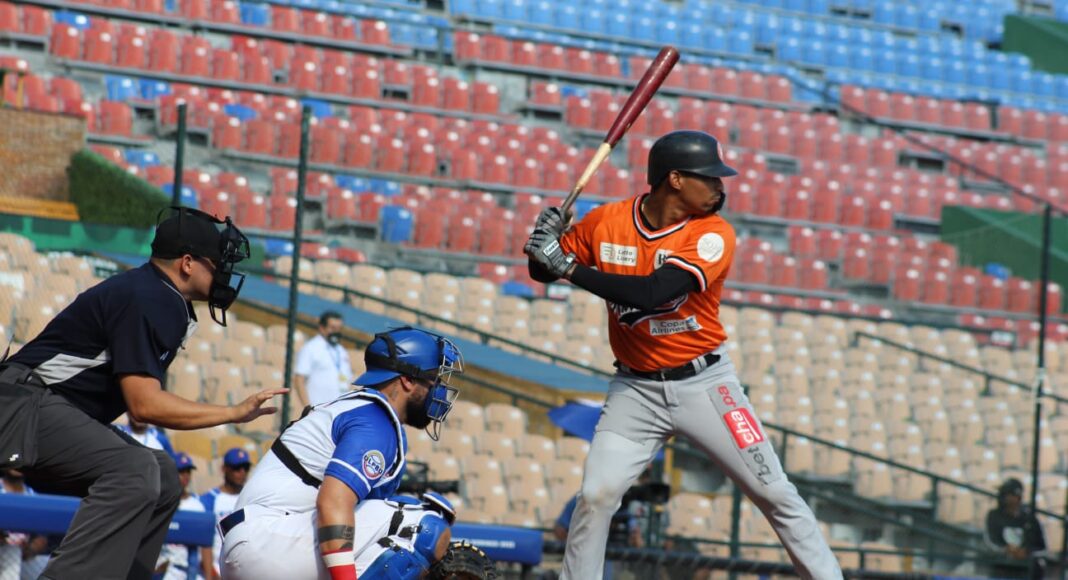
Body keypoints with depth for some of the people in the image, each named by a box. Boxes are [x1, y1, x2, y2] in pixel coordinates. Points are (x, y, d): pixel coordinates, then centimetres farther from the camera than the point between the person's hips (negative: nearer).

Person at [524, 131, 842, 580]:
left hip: (703, 385, -1)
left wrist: (570, 267, -28)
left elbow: (651, 294, -28)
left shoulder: (714, 235, -14)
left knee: (776, 495, -1)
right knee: (596, 496, -10)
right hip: (635, 389, 1)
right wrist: (544, 244, -17)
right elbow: (543, 271, 6)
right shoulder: (605, 223, -6)